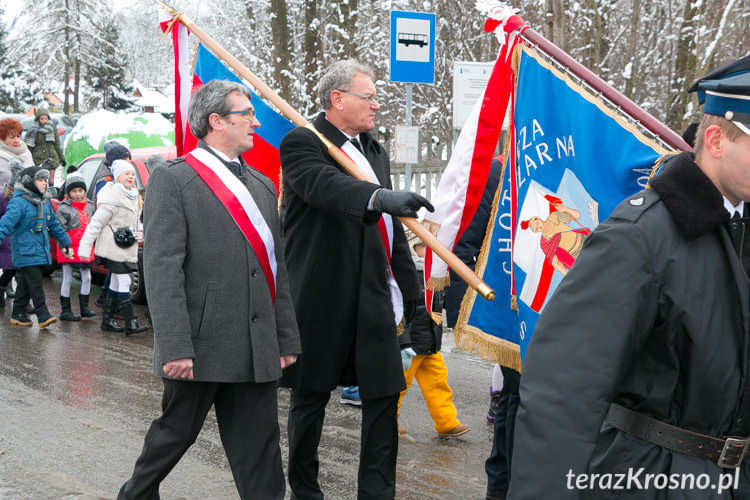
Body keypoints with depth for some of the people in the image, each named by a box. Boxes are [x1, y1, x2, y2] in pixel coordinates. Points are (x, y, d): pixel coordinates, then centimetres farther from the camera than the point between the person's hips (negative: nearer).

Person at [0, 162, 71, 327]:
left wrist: (65, 242, 24)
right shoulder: (19, 202, -12)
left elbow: (53, 224, 23)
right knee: (35, 283, -11)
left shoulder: (45, 202, 14)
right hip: (25, 252, -8)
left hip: (40, 251, 8)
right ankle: (43, 316, -11)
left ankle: (18, 315, 21)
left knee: (25, 284, 13)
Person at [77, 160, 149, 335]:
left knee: (117, 283, 14)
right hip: (113, 248, -9)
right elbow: (96, 223, -14)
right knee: (123, 282, -11)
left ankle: (107, 320, 23)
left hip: (126, 248, 9)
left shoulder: (133, 197, 15)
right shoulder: (111, 198, -13)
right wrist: (85, 247, -16)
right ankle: (131, 323, -11)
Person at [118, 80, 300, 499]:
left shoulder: (262, 185, 17)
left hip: (258, 351, 6)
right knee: (176, 432, 10)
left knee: (260, 453, 7)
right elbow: (162, 270, -13)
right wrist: (175, 347, -19)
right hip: (202, 346, -5)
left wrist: (287, 338, 14)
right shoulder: (172, 181, -6)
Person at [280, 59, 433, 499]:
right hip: (323, 298, -6)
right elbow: (325, 184, -29)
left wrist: (410, 289, 19)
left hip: (376, 298, 6)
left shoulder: (376, 152, 19)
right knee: (311, 397, 7)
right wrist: (380, 197, -46)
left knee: (384, 395, 3)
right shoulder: (303, 143, -5)